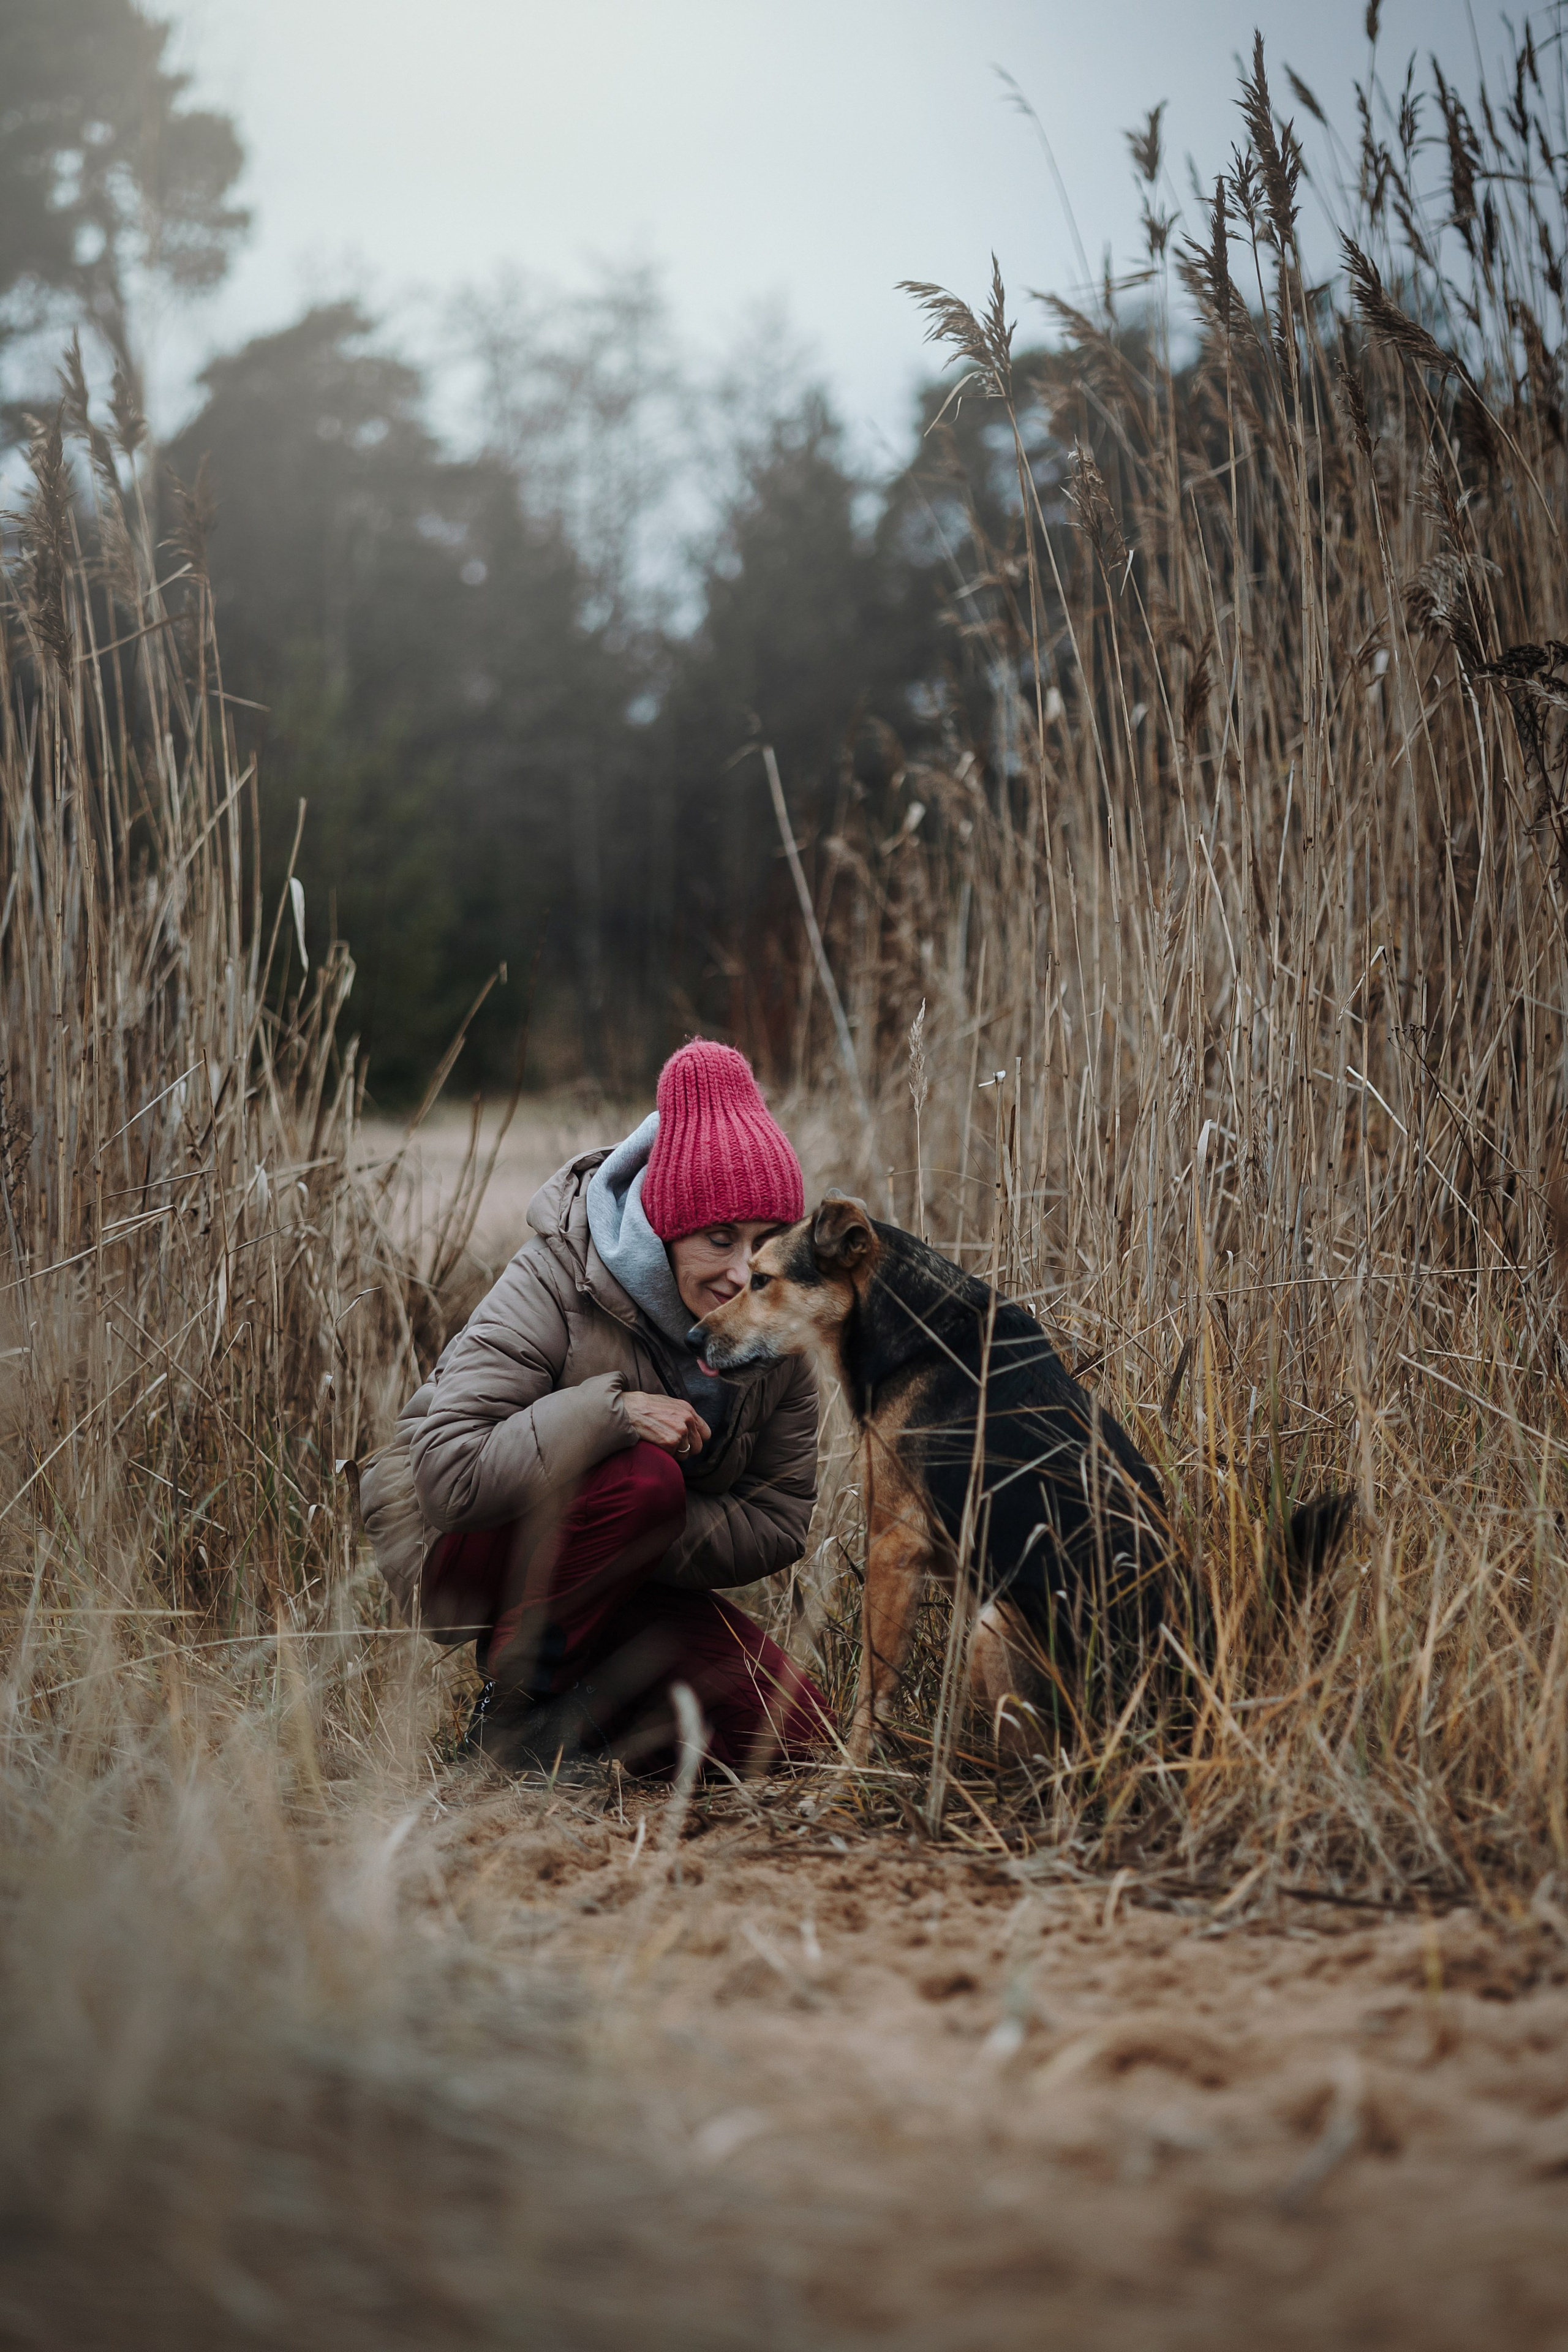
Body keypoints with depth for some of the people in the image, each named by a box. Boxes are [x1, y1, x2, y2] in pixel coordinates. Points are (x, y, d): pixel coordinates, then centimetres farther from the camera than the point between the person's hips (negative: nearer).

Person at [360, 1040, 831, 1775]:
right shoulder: (555, 1282, -23)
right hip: (460, 1544, -5)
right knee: (644, 1477, -36)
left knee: (792, 1733, -15)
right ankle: (513, 1699, -17)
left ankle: (573, 1710, 7)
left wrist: (650, 1548, -23)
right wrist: (608, 1412, -36)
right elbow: (448, 1475, -32)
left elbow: (778, 1521, -6)